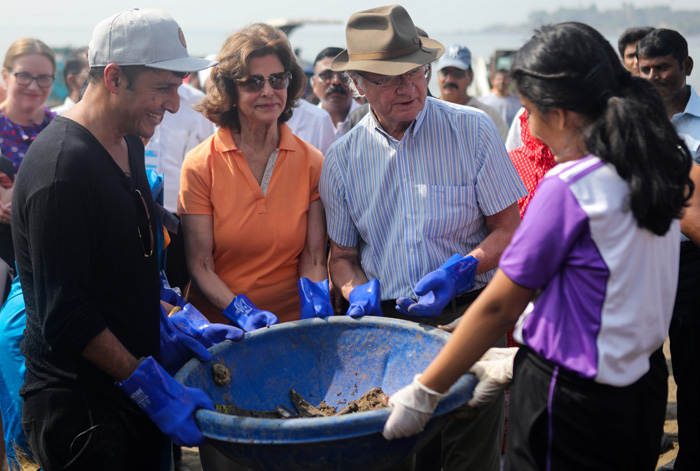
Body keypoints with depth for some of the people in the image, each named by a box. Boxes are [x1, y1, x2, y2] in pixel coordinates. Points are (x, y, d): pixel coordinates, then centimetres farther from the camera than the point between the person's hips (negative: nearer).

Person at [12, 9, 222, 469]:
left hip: (137, 395, 9)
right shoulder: (62, 168, -21)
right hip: (82, 410, -8)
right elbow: (65, 318, -22)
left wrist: (171, 325, 8)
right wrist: (152, 388, -20)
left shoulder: (129, 145, 8)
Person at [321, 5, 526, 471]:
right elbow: (342, 254, 12)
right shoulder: (342, 158, 4)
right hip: (384, 326, 2)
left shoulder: (473, 130, -3)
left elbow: (509, 230, 0)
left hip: (467, 317, -2)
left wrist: (460, 269, -17)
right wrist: (357, 290, -9)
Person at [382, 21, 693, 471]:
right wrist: (522, 361, 15)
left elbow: (499, 306, -16)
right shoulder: (656, 166, 2)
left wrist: (422, 394, -6)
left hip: (573, 401, -8)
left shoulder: (569, 188, -22)